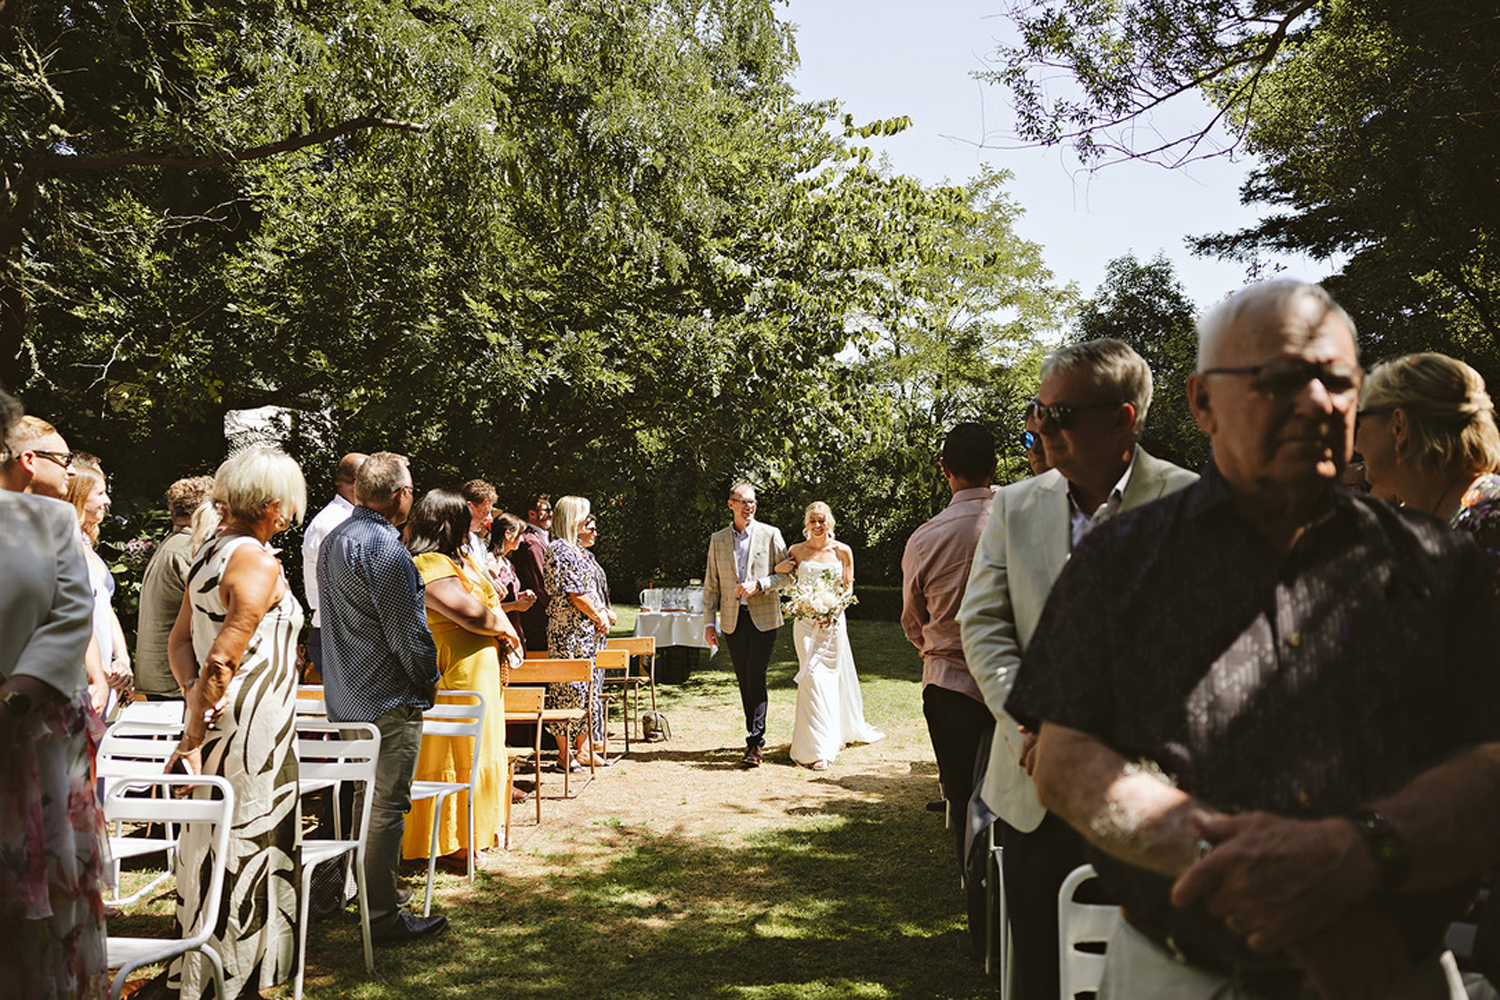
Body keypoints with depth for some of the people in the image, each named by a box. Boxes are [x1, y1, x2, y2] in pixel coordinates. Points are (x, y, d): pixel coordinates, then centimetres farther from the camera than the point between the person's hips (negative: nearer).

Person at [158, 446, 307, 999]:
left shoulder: (207, 553, 11)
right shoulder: (259, 563, -17)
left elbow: (179, 642, 10)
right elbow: (224, 658, -21)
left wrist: (196, 697, -3)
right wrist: (194, 734, -17)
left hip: (217, 725, 9)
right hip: (251, 729, -9)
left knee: (212, 848, 17)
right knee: (246, 849, 1)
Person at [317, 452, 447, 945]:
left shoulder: (333, 539, 11)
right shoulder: (384, 548, -21)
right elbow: (407, 628, -20)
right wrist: (429, 678, -4)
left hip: (345, 695, 10)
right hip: (388, 699, -10)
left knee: (362, 797, 21)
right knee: (387, 805, -4)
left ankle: (366, 888, 33)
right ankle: (382, 915, 1)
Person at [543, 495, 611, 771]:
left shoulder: (570, 548, 17)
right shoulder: (562, 550, -15)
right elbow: (576, 595, -18)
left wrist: (599, 612, 9)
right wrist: (599, 617, -9)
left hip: (583, 630, 10)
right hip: (569, 631, -10)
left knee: (587, 684, 12)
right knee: (568, 686, -4)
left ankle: (583, 748, 19)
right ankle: (564, 754, 3)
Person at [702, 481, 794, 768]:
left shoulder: (770, 535, 2)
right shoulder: (717, 539, 10)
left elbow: (787, 574, 1)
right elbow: (711, 584, 11)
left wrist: (758, 584, -14)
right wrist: (709, 621, 5)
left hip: (763, 618, -3)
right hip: (733, 621, 3)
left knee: (756, 678, -11)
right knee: (744, 682, 8)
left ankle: (756, 743, -7)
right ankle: (755, 736, 21)